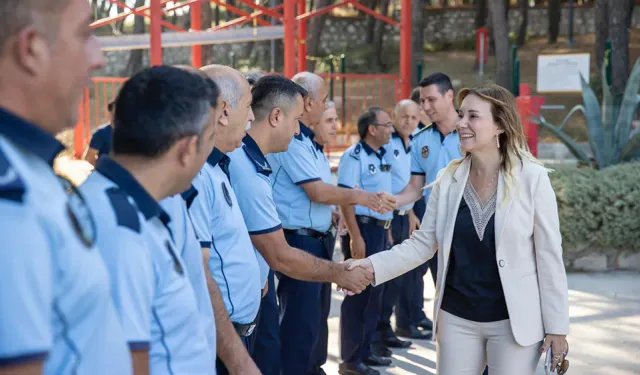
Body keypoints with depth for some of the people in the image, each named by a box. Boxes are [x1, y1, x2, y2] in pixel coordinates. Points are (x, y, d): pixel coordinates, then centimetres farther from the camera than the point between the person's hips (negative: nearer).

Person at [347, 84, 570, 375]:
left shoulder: (532, 178, -11)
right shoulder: (448, 179, -1)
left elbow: (549, 257, -7)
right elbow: (422, 244, 0)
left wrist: (556, 326, -6)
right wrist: (373, 266, -15)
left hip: (513, 320, -3)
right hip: (456, 318, 3)